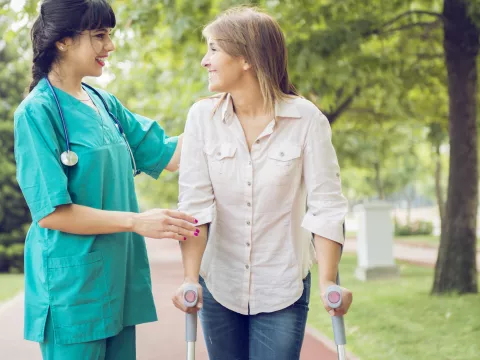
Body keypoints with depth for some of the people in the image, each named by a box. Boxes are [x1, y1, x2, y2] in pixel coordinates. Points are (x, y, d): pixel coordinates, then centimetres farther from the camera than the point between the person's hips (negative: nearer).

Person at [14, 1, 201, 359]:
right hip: (73, 285, -7)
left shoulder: (105, 104, 9)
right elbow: (50, 212, -16)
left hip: (119, 275, 7)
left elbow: (170, 155, 11)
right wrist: (138, 221, -20)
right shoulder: (38, 112, -12)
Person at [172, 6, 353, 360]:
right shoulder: (202, 116, -5)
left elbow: (326, 205, -12)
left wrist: (329, 282, -19)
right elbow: (194, 204, -10)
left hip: (283, 289, -2)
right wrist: (191, 279, -18)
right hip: (219, 285, 2)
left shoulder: (306, 119, -11)